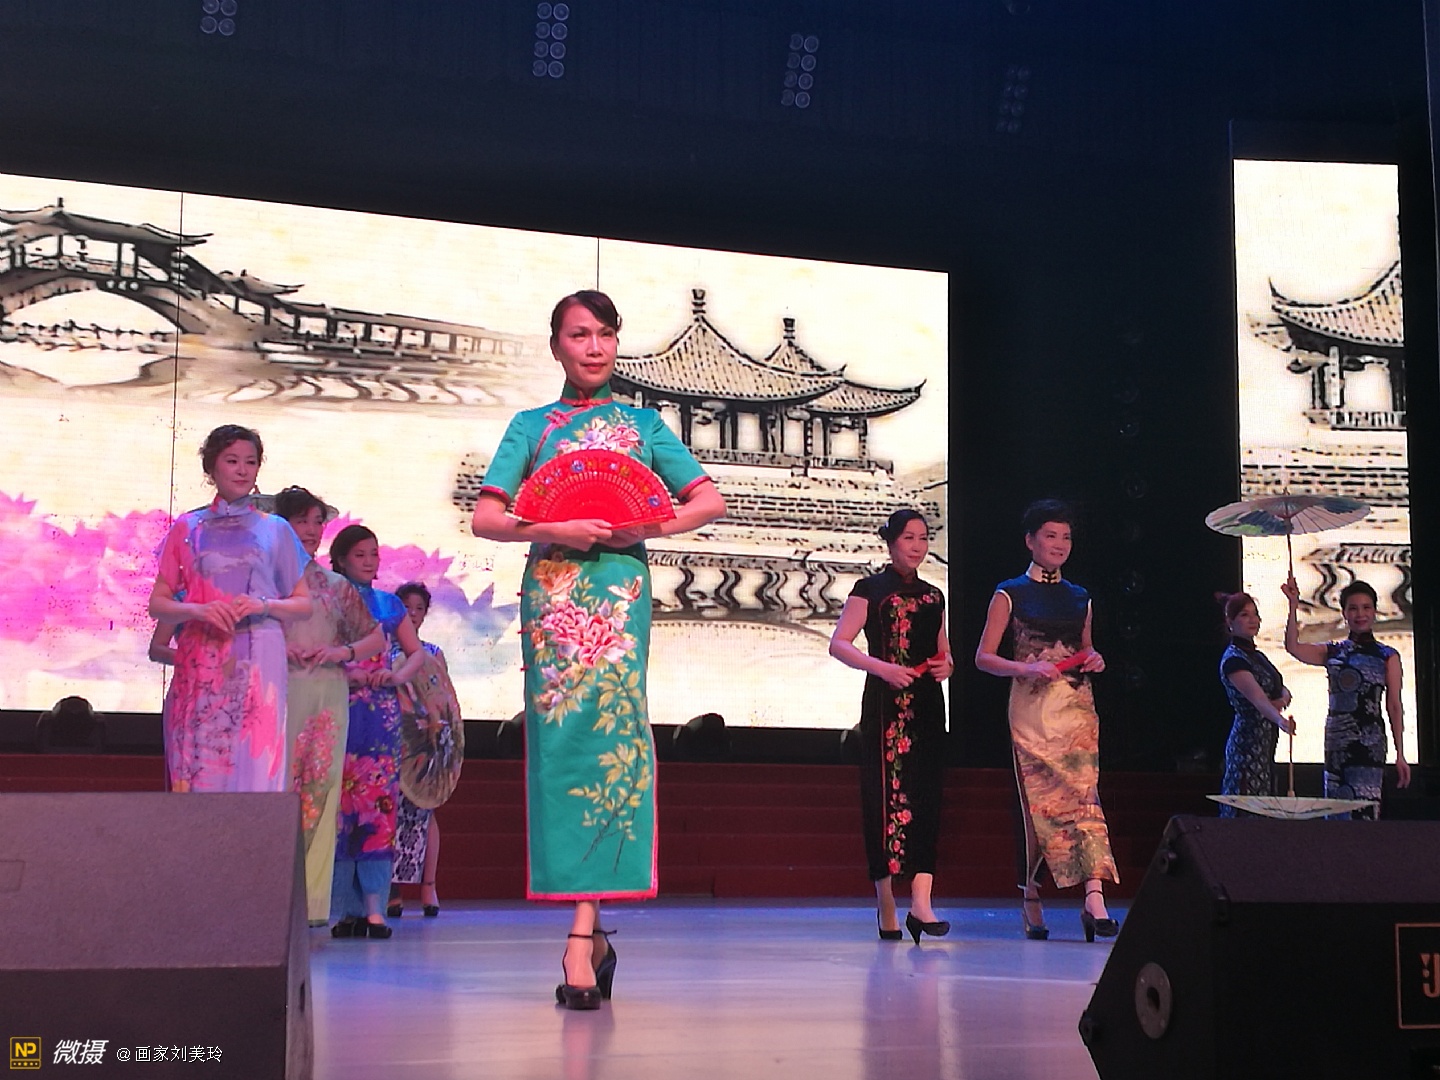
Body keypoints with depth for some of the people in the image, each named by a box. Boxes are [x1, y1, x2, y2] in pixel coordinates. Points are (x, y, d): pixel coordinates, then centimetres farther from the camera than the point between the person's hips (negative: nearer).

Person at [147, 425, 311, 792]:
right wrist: (196, 611, -10)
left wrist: (264, 605, -8)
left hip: (257, 664, 0)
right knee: (200, 768, -4)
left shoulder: (275, 529, 11)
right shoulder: (187, 528, 12)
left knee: (254, 766, -7)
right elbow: (158, 603, 9)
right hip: (200, 663, 1)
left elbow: (303, 604, 11)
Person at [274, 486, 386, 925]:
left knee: (321, 787, -4)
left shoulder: (336, 585, 19)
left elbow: (377, 637, 18)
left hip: (328, 695, 3)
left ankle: (310, 897, -3)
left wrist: (344, 651, 0)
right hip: (276, 689, -3)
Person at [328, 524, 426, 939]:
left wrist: (399, 675, -1)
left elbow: (417, 651, 18)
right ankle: (345, 908, -3)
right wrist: (346, 673, -16)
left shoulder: (389, 604, 16)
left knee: (379, 801, -4)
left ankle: (374, 905, -5)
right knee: (340, 800, -6)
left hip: (382, 712, 3)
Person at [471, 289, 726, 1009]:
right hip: (552, 591, 0)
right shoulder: (532, 426, 16)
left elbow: (710, 501, 14)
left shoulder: (642, 424, 18)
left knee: (608, 733, -14)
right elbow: (486, 517, 7)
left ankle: (581, 934, -17)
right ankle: (593, 933, -1)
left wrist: (650, 526, -4)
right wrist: (556, 531, -11)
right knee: (560, 742, -7)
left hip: (619, 591, 0)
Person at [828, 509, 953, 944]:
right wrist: (881, 667, -20)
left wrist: (946, 666, 2)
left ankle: (921, 901, -12)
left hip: (927, 704, 5)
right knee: (886, 794, -7)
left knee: (926, 797, -5)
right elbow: (839, 644, -5)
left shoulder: (933, 596, 19)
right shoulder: (871, 589, 2)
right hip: (885, 704, -5)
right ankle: (886, 904, -1)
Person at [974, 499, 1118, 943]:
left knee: (1084, 793, -11)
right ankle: (1031, 901, 7)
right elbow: (983, 657, -2)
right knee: (1038, 800, -4)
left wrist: (1094, 659, 6)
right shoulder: (1011, 594, 3)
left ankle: (1094, 898, -20)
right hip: (1031, 707, -3)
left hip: (1077, 707, 3)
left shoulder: (1080, 598, 16)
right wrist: (1027, 668, -17)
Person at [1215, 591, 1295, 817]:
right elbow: (1257, 698, -28)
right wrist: (1280, 720, -45)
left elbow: (1283, 690, 16)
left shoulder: (1258, 656, 15)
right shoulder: (1233, 659, -14)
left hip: (1265, 743, 9)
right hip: (1248, 741, -9)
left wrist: (1282, 699, -8)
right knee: (1245, 812, -11)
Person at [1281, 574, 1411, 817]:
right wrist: (1293, 605, -12)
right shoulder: (1333, 652, 11)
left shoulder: (1388, 656, 4)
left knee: (1364, 810, -13)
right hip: (1336, 741, 4)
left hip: (1370, 742, -4)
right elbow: (1293, 647, -4)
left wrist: (1400, 755, -3)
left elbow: (1394, 707, 1)